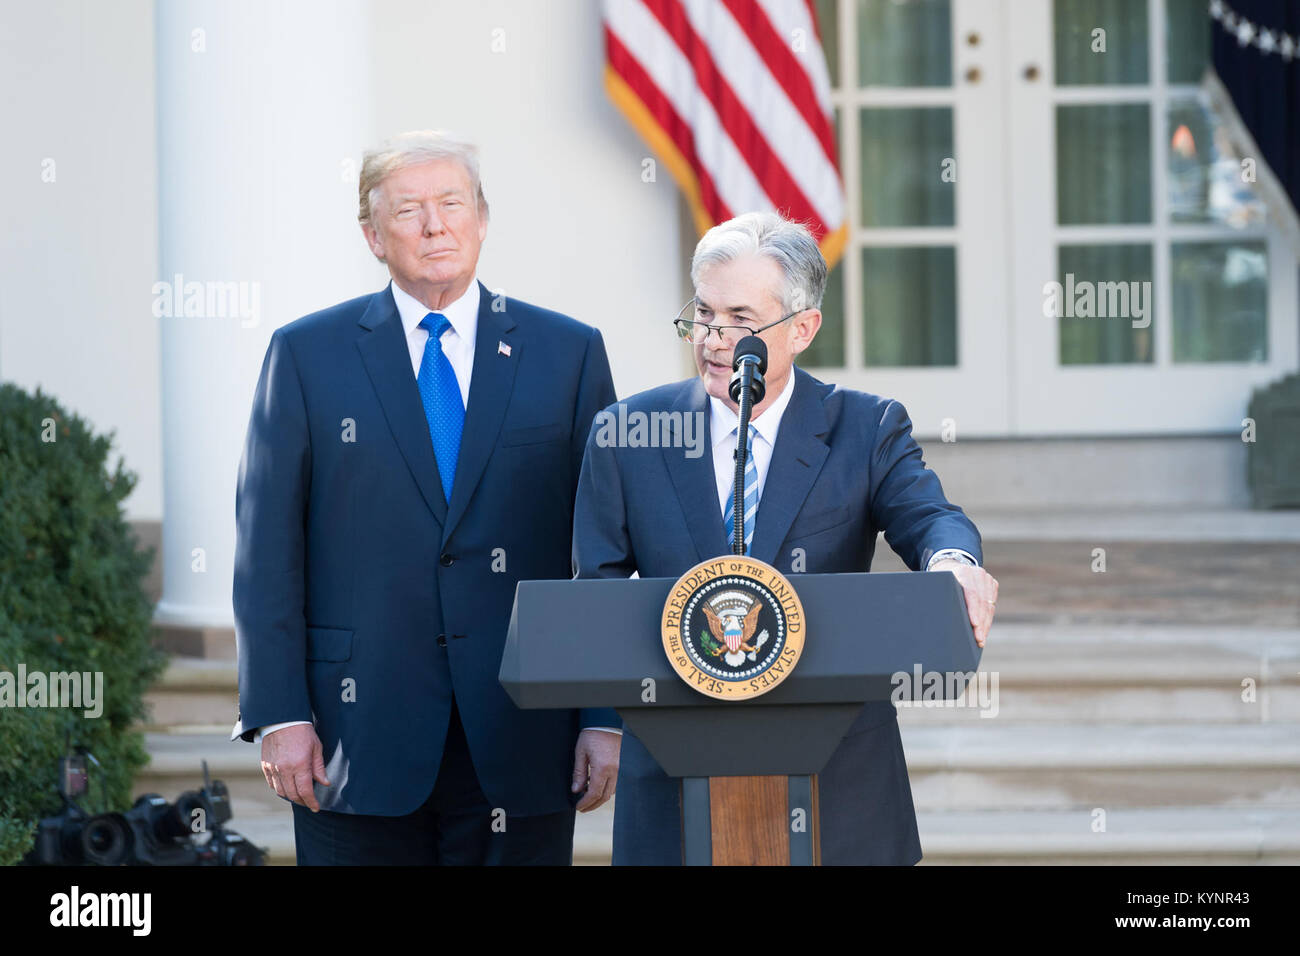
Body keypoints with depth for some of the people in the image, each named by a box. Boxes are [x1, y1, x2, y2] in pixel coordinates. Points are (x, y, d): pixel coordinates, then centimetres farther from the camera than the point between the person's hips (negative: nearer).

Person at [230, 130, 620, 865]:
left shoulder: (569, 354, 8)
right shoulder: (307, 355, 6)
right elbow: (268, 550, 3)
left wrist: (609, 718, -1)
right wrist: (278, 714, -6)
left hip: (521, 741, 1)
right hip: (359, 737, -1)